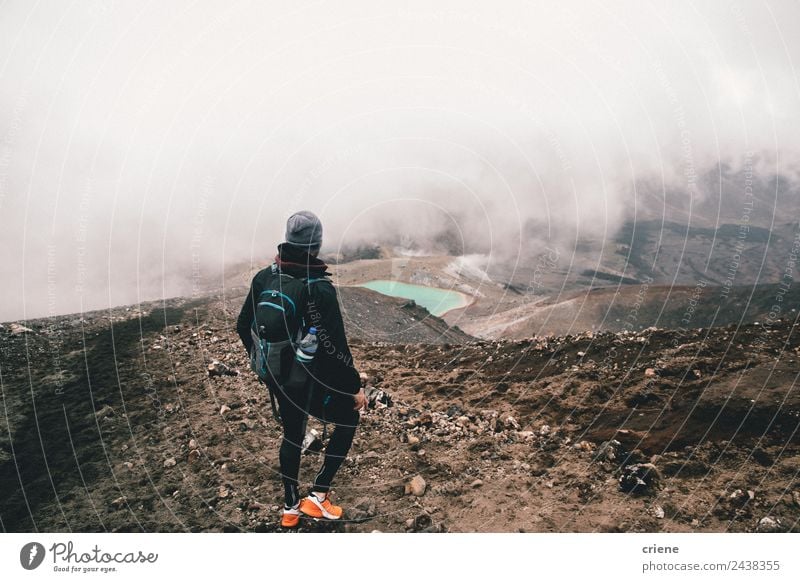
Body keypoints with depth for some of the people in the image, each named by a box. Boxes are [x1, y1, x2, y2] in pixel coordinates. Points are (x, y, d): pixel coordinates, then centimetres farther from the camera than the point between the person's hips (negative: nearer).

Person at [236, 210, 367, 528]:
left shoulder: (263, 278, -6)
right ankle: (318, 495, 18)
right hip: (312, 382, -6)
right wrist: (356, 387, -10)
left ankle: (290, 506, 38)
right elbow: (335, 347, -24)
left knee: (292, 434, 25)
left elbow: (243, 326, 5)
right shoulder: (321, 289, -26)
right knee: (348, 420, 19)